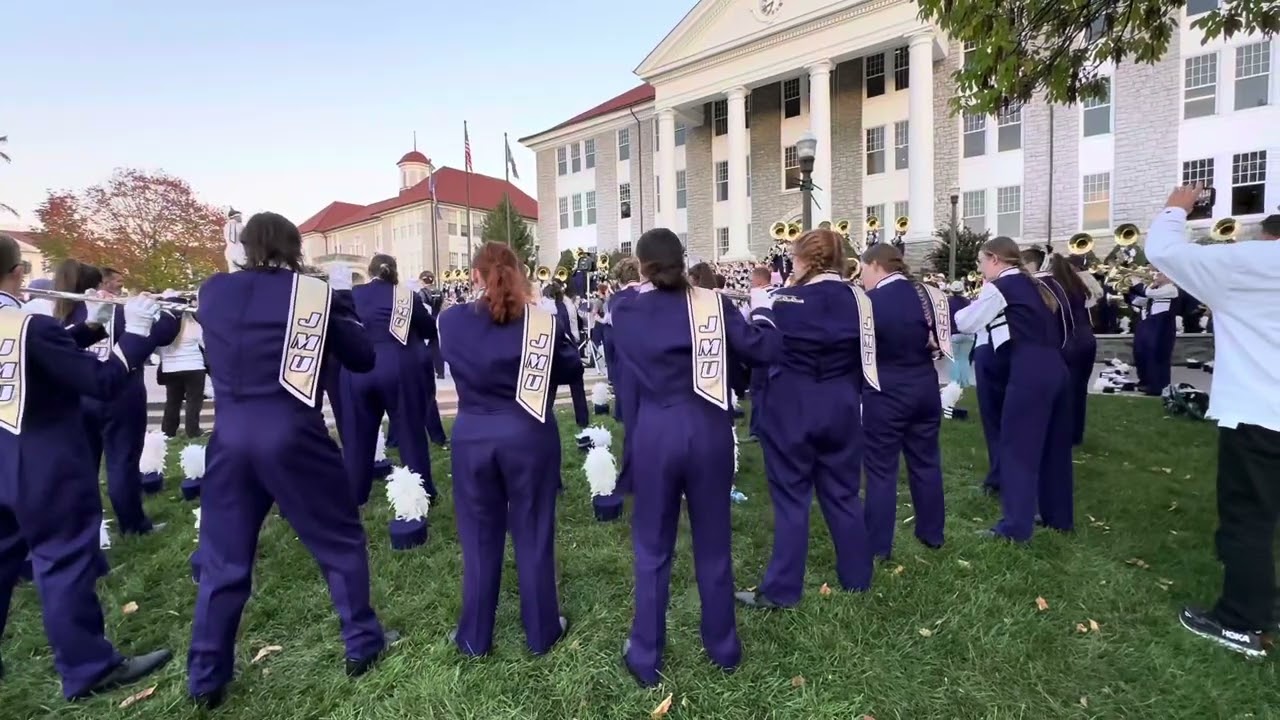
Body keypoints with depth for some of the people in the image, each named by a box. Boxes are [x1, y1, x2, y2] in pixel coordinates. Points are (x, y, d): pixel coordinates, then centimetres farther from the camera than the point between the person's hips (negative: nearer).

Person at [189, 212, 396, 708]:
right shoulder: (313, 293, -5)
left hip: (230, 435, 4)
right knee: (340, 540, 13)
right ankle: (363, 646, 23)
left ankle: (206, 678, 28)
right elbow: (363, 359, 1)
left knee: (223, 559, 16)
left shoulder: (212, 292, 5)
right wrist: (337, 312, 14)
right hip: (292, 434, -4)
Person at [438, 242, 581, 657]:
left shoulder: (451, 321, -4)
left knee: (479, 538, 14)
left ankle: (475, 637, 28)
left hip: (472, 436, 1)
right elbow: (573, 370, 1)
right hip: (529, 435, -1)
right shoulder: (542, 321, -9)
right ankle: (542, 632, 27)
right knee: (533, 535, 12)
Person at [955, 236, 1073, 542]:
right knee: (1053, 444, 17)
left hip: (1028, 372, -9)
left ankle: (1016, 525, 3)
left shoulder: (998, 287, -5)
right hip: (1054, 368, 9)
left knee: (1017, 447, -2)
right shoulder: (1034, 284, 19)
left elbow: (966, 323, -2)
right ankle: (1059, 515, 29)